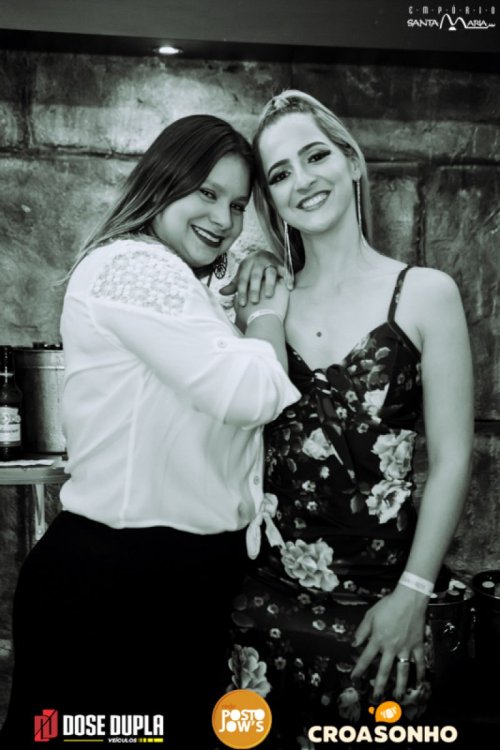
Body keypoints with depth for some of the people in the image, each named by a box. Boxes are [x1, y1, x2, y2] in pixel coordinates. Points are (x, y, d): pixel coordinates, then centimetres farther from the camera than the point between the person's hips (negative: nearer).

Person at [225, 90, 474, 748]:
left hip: (379, 601, -2)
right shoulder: (270, 300, 6)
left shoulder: (425, 293, -4)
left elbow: (451, 460, -5)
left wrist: (413, 595, -9)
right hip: (269, 591, 3)